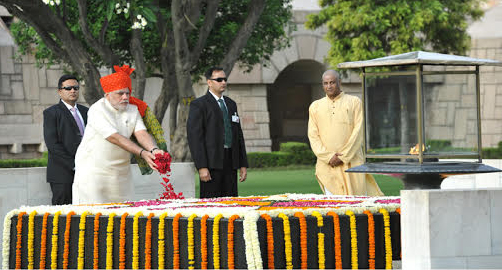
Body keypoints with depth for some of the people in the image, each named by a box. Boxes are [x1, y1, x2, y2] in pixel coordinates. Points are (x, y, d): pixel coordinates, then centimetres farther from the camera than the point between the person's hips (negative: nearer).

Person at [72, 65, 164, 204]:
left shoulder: (132, 109, 7)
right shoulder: (97, 110, -14)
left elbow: (141, 133, -8)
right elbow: (115, 138, -23)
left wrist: (154, 150, -30)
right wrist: (143, 153, -31)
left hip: (121, 173, 6)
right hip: (93, 170, -6)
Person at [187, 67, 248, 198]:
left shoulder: (231, 104, 19)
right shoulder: (199, 105, -3)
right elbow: (194, 137, -10)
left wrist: (243, 164, 14)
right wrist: (201, 167, -18)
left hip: (230, 162, 6)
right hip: (212, 162, -6)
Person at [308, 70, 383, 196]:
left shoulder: (354, 102, 6)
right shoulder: (315, 107, 14)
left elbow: (358, 132, -1)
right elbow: (313, 136, 7)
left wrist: (343, 157, -9)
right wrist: (328, 157, -7)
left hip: (351, 161, -2)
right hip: (327, 165, 2)